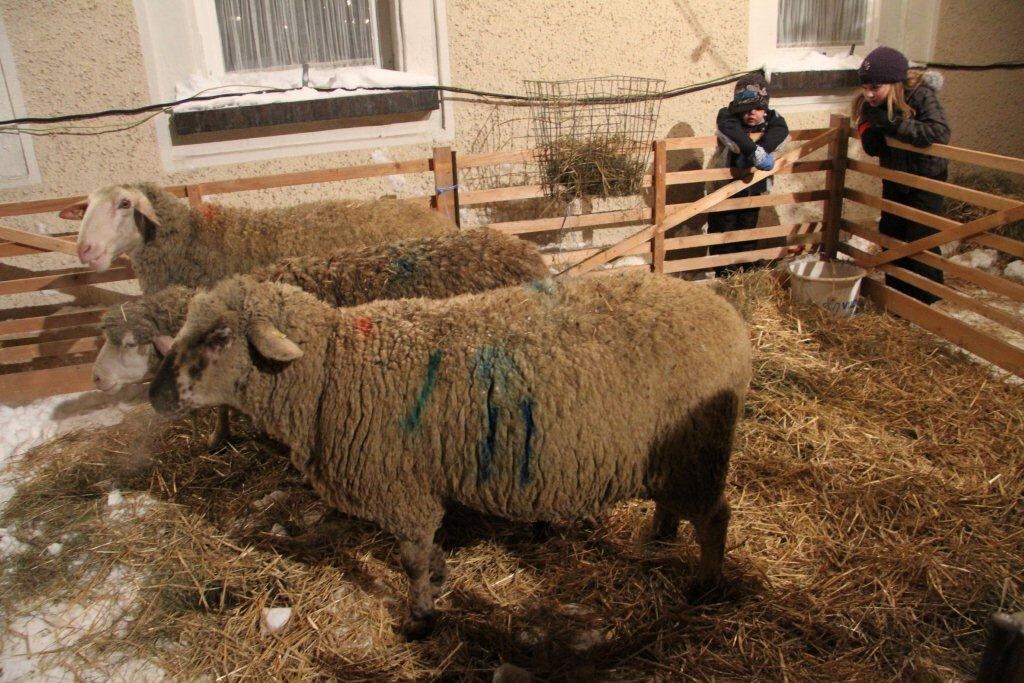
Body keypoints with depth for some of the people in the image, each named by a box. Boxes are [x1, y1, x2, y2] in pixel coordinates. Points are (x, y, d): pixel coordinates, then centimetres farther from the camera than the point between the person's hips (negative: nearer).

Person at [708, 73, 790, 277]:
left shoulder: (770, 118, -5)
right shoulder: (727, 117, -17)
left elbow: (782, 131, -26)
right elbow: (733, 133, -40)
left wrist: (761, 150, -40)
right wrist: (756, 153, -49)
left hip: (753, 190, 4)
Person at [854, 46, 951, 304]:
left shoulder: (920, 95, -24)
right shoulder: (871, 105, -9)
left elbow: (940, 133, -38)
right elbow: (872, 148, -8)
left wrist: (892, 123, -37)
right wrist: (871, 125, -29)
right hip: (894, 179, 6)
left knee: (919, 242, -6)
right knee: (890, 236, 10)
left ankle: (925, 304, 9)